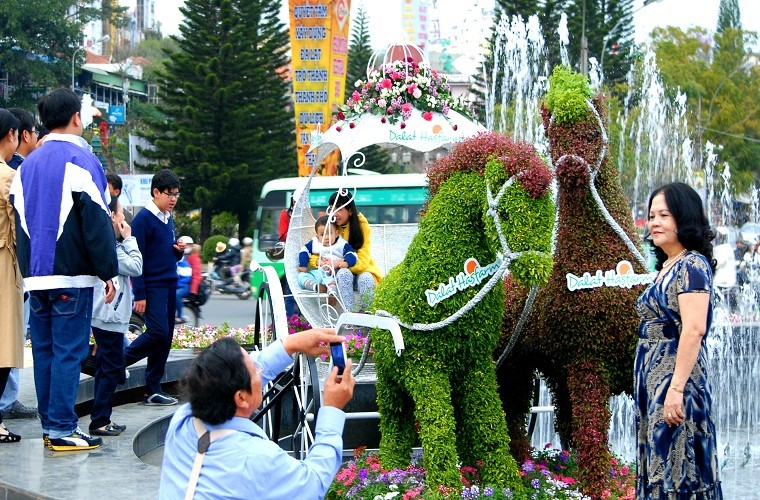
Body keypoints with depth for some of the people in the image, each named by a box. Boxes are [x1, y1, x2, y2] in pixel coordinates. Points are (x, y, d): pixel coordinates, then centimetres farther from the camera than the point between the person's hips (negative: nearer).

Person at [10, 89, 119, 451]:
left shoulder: (27, 165, 13)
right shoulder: (81, 160, -8)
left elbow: (20, 221, 16)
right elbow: (97, 222, -12)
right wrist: (108, 272, -8)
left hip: (36, 276, 7)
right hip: (72, 276, -7)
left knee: (43, 350, 11)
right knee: (69, 351, -5)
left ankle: (49, 425, 15)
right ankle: (62, 430, -6)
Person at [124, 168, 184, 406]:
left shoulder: (168, 219, 15)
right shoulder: (144, 218, -9)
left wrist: (179, 250, 1)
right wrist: (139, 294, -15)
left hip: (170, 286, 8)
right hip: (152, 286, -8)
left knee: (165, 338, 5)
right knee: (158, 332, -16)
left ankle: (152, 390, 8)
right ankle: (119, 360, 3)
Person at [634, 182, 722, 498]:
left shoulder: (692, 266, -12)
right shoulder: (668, 266, 17)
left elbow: (694, 329, -21)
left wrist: (676, 388, -26)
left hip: (675, 378, -10)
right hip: (653, 381, 10)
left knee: (674, 472, -7)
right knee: (659, 468, 11)